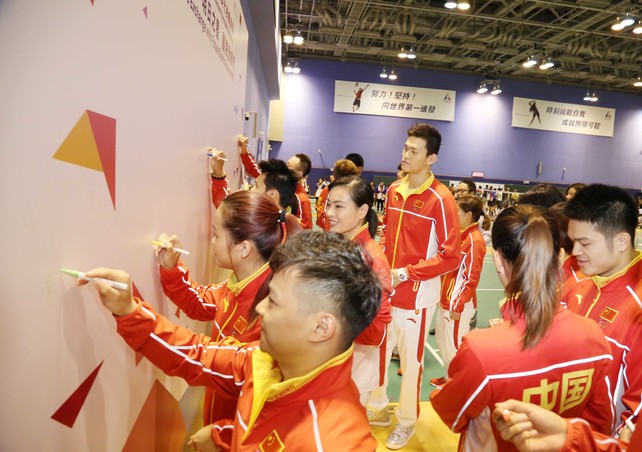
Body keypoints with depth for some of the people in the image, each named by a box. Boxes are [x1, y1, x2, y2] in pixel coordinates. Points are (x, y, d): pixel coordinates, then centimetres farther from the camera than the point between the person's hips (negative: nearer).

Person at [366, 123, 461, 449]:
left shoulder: (440, 199, -15)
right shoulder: (394, 190, 4)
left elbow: (451, 257, -15)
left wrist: (406, 273, -18)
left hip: (416, 293, -6)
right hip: (386, 289, 6)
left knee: (410, 359, 11)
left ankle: (406, 421, 34)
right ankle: (377, 408, 41)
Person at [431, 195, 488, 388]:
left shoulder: (475, 241, -18)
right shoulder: (462, 235, 8)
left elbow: (471, 278, -19)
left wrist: (458, 305, -17)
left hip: (459, 303, -9)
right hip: (447, 299, 9)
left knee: (454, 345, 6)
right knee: (441, 339, 21)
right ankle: (449, 377, 38)